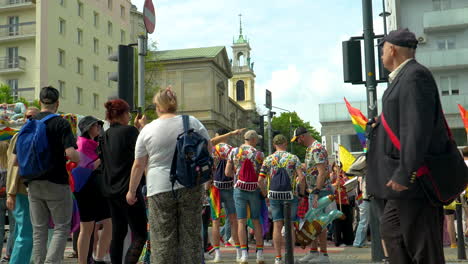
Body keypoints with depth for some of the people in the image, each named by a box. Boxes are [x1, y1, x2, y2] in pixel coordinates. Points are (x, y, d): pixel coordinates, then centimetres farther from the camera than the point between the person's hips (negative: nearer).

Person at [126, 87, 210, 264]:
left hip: (160, 189, -1)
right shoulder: (192, 122, 1)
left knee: (162, 241, 4)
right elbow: (209, 148, 8)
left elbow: (138, 165, 4)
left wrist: (132, 191, 14)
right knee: (191, 236, 9)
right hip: (191, 187, 1)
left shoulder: (147, 130, 0)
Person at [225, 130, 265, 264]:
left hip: (239, 189, 1)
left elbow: (227, 172, 1)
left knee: (241, 222, 2)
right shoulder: (259, 154, -4)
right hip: (255, 189, 0)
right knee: (256, 221, 9)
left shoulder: (234, 151, 1)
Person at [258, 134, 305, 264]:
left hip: (274, 196, 2)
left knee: (277, 226, 4)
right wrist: (302, 193, 0)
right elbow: (301, 178, -11)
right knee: (290, 226, 5)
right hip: (291, 195, -1)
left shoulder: (268, 159, 4)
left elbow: (260, 180, 0)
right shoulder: (293, 158, -1)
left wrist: (265, 194, 11)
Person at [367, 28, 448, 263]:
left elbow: (418, 128, -25)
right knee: (391, 228, 19)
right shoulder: (405, 76, 16)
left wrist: (405, 173, -26)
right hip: (404, 175, 11)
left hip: (414, 178, -11)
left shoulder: (415, 76, -16)